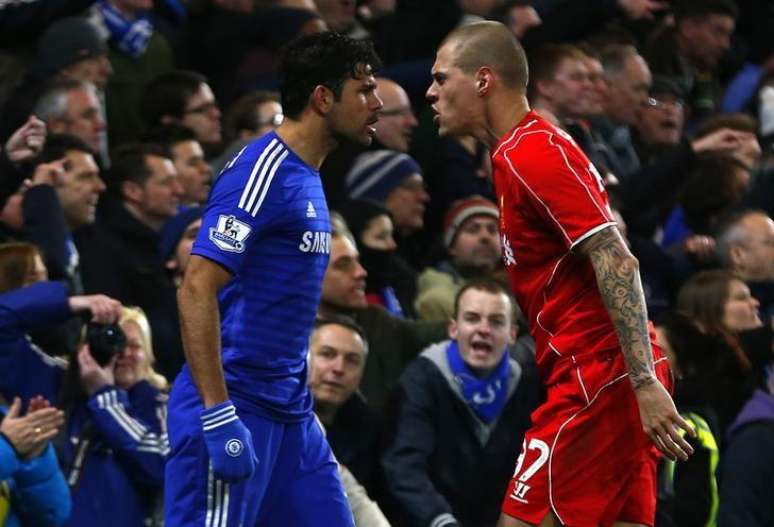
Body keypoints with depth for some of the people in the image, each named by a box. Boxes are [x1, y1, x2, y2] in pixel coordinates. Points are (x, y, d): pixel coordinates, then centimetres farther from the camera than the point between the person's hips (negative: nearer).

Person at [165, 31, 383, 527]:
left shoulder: (308, 179, 15)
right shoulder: (261, 171, -13)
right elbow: (197, 290, -20)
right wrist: (219, 416, -24)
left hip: (290, 412, 10)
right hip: (236, 410, -10)